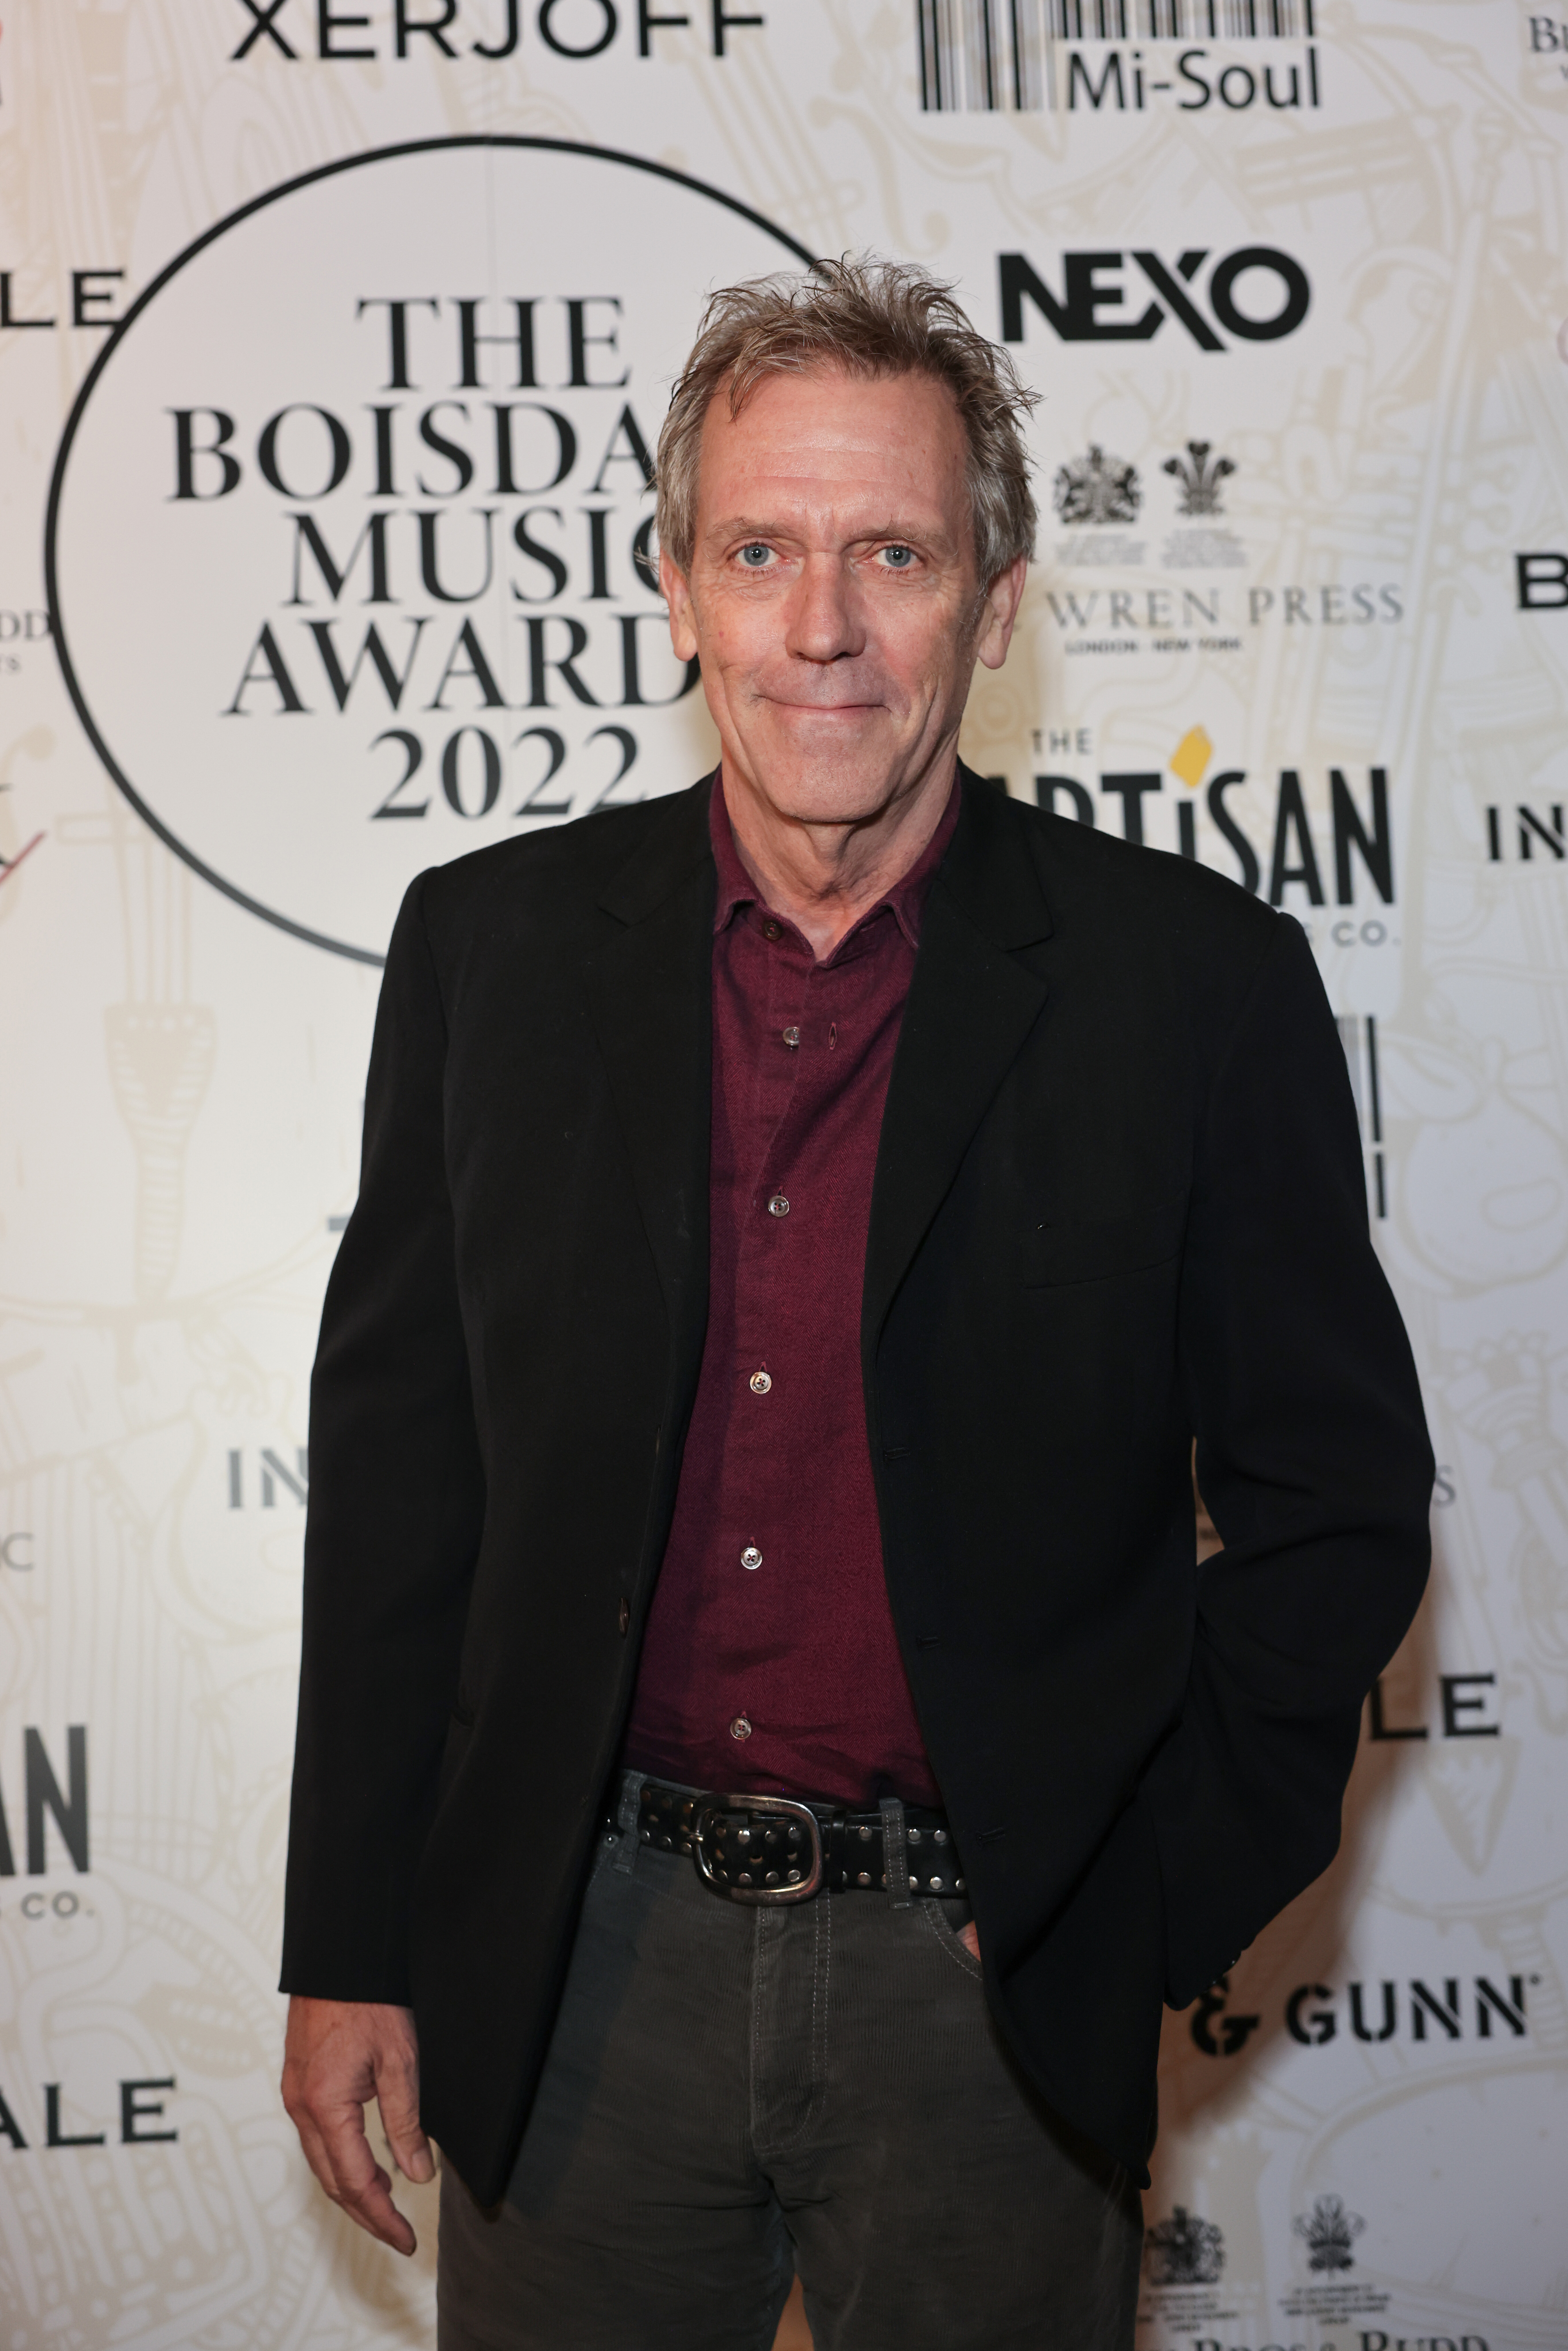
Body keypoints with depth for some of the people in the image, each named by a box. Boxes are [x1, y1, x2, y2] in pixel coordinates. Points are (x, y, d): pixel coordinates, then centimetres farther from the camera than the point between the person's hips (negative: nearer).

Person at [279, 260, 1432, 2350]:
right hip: (573, 1966, 2)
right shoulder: (493, 947, -1)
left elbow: (1337, 1506, -1)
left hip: (986, 1983, -1)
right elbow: (398, 1471, 3)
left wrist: (1128, 1909, -7)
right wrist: (353, 1951, 3)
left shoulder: (1194, 983, -7)